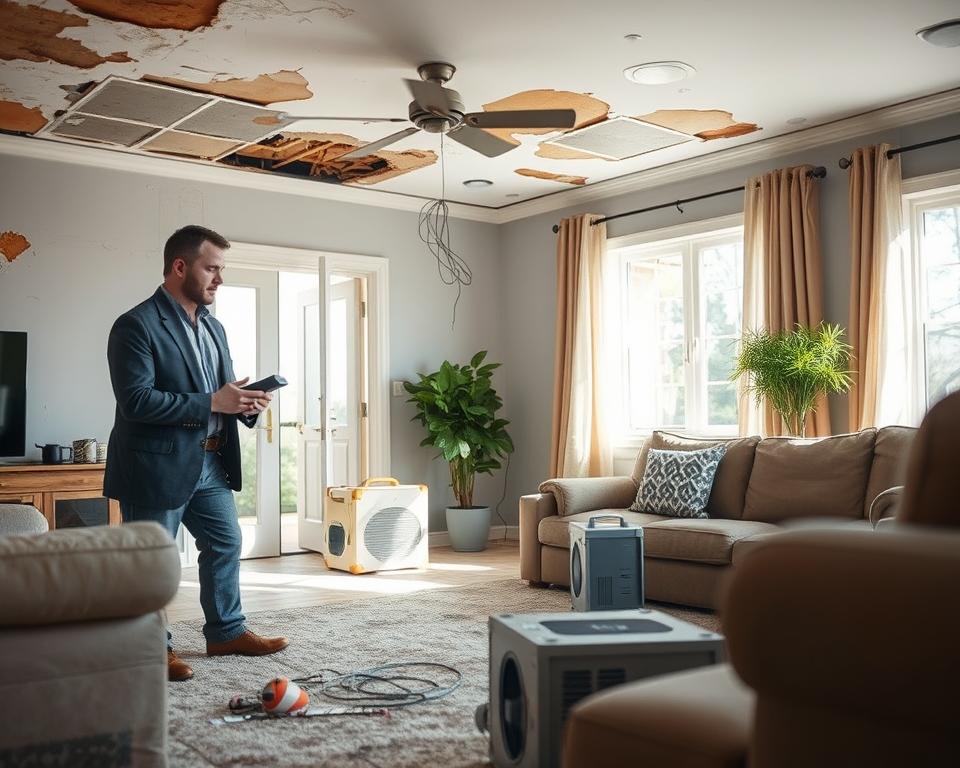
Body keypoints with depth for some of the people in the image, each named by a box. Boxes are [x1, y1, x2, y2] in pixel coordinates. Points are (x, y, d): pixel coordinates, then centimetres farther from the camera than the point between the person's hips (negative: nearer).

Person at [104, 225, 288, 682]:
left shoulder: (213, 327, 12)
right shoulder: (136, 325, -14)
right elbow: (136, 400, -23)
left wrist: (244, 403, -5)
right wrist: (212, 403, -24)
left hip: (210, 462, 8)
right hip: (157, 466, -8)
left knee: (226, 543, 14)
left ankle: (226, 632, 29)